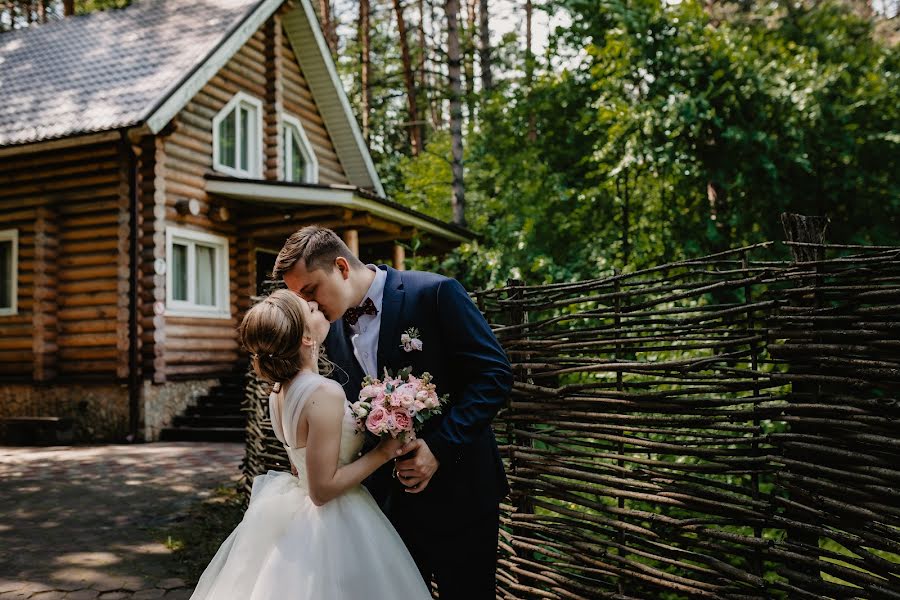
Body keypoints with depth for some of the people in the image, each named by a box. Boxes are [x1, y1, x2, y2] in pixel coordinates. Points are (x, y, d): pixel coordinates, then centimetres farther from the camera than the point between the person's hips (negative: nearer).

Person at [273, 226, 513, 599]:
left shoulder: (435, 293, -15)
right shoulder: (334, 329, 4)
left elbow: (494, 374, -17)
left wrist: (439, 448, -23)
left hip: (456, 492, -5)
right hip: (387, 498, 5)